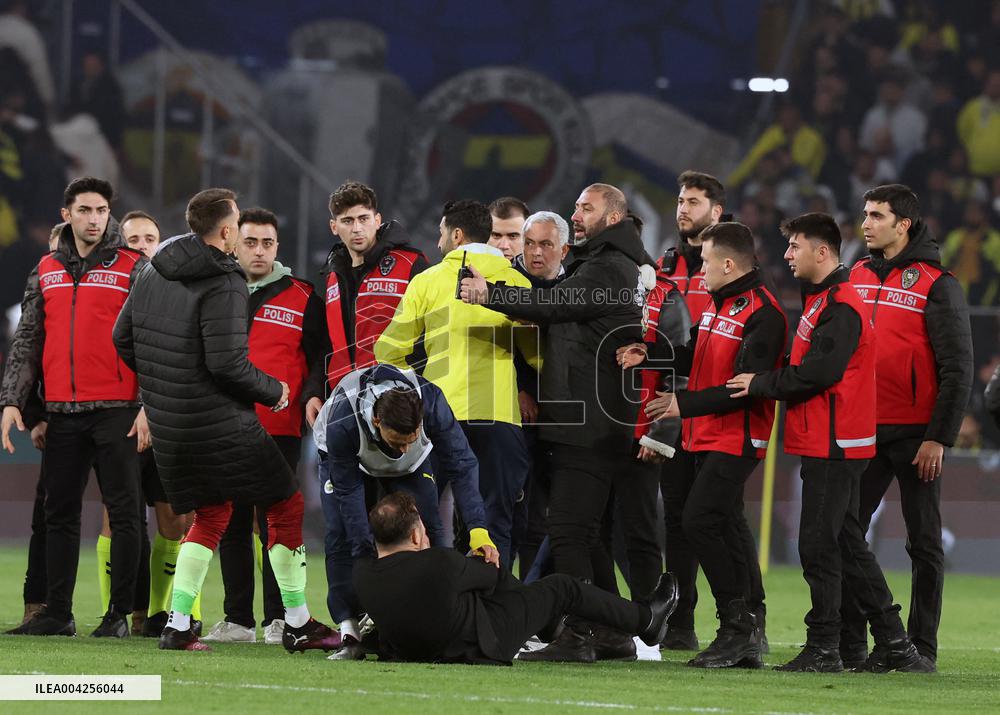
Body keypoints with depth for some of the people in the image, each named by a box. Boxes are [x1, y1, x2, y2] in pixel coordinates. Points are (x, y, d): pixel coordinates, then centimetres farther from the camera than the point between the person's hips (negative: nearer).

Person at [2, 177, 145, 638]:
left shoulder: (133, 268, 1)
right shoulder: (46, 272, 13)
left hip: (116, 410, -4)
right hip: (63, 412, 4)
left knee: (123, 513, -2)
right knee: (60, 514, 6)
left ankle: (120, 613, 2)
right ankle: (57, 613, 12)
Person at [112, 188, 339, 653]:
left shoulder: (153, 274, 7)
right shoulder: (224, 285, -17)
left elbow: (123, 337, 14)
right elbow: (228, 362, -22)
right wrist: (274, 392, -6)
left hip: (167, 425, 8)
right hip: (220, 422, -8)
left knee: (210, 517, 20)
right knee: (286, 505, 7)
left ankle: (177, 625, 8)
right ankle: (298, 625, 9)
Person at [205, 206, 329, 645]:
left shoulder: (301, 298, 4)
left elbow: (321, 355, 6)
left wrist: (312, 395, -11)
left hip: (280, 430, -3)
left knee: (276, 523, -5)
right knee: (231, 525, 7)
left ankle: (278, 619, -2)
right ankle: (237, 619, 13)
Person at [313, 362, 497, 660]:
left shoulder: (432, 403, -39)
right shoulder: (341, 423, -44)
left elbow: (461, 467, -32)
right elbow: (349, 493, -33)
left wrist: (478, 530, -43)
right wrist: (367, 555, -37)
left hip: (412, 467, 2)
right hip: (347, 459, -2)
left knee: (428, 530, -15)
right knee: (342, 535, -19)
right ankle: (350, 633, -21)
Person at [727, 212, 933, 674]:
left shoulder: (840, 307, -15)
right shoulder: (821, 301, 19)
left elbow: (817, 373, -22)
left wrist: (761, 384, -11)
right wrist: (765, 384, 4)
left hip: (833, 446, -10)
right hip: (829, 444, 10)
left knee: (818, 544, -8)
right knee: (848, 544, 13)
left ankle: (823, 649, -5)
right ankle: (894, 644, 16)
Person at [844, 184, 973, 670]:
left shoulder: (936, 284, -7)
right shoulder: (858, 277, 11)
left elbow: (957, 369, -9)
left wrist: (939, 438, -14)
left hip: (915, 434, -6)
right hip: (862, 430, 6)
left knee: (924, 543, 3)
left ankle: (921, 646, 7)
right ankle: (848, 644, 5)